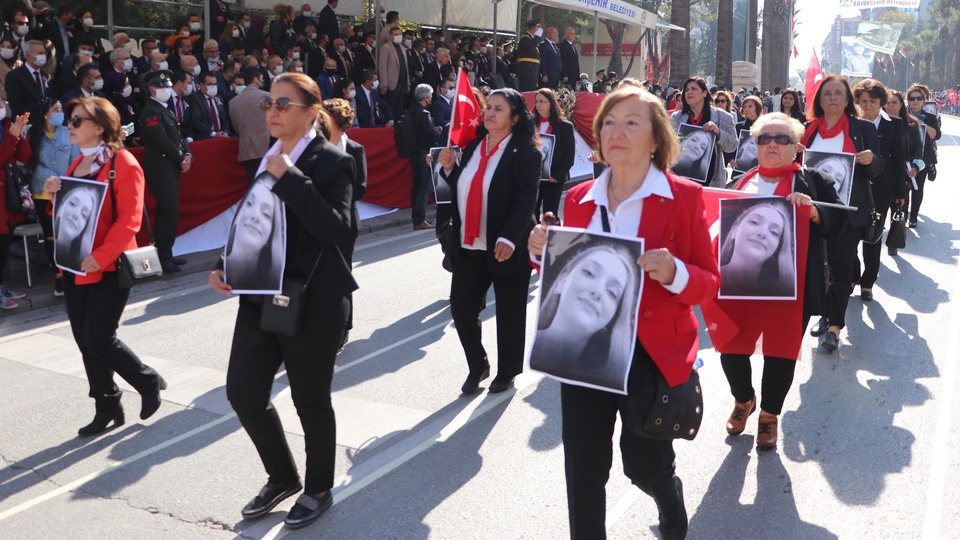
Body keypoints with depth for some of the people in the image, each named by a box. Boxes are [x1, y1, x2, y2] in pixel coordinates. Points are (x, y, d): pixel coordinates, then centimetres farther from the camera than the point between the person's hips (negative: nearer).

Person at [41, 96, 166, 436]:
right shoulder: (76, 165, 14)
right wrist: (54, 197, -1)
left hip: (109, 267, -8)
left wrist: (100, 257, -26)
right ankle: (107, 408, 23)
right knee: (85, 341, 10)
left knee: (100, 340, -8)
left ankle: (149, 382, 17)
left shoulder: (124, 165, -12)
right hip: (75, 267, 8)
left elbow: (129, 221, -19)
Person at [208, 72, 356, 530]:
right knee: (243, 393, 7)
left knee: (310, 399, 7)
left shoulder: (331, 161, -10)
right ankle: (282, 477, 32)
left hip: (312, 301, -7)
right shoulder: (267, 159, 11)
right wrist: (225, 268, 5)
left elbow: (335, 229, -25)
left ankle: (319, 489, 31)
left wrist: (289, 177, -25)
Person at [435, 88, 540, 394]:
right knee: (461, 308, 4)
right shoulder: (473, 146, 11)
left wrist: (509, 237, -32)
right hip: (468, 247, 6)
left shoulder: (525, 152, -8)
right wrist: (449, 168, 1)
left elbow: (526, 200, -19)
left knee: (509, 315, 8)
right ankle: (477, 366, 27)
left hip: (507, 248, -5)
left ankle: (507, 372, 28)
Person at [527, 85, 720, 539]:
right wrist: (544, 255, -8)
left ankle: (671, 500, 49)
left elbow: (709, 283, -6)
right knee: (583, 470, 6)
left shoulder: (684, 197, -7)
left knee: (644, 464, 12)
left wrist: (673, 272, -26)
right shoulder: (578, 199, 3)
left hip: (653, 353, -3)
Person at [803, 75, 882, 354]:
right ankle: (827, 314, 24)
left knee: (840, 265, -4)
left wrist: (871, 159, -21)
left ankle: (834, 325, 0)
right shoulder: (808, 129, 8)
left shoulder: (863, 128, 1)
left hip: (848, 210, -3)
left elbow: (877, 169, 2)